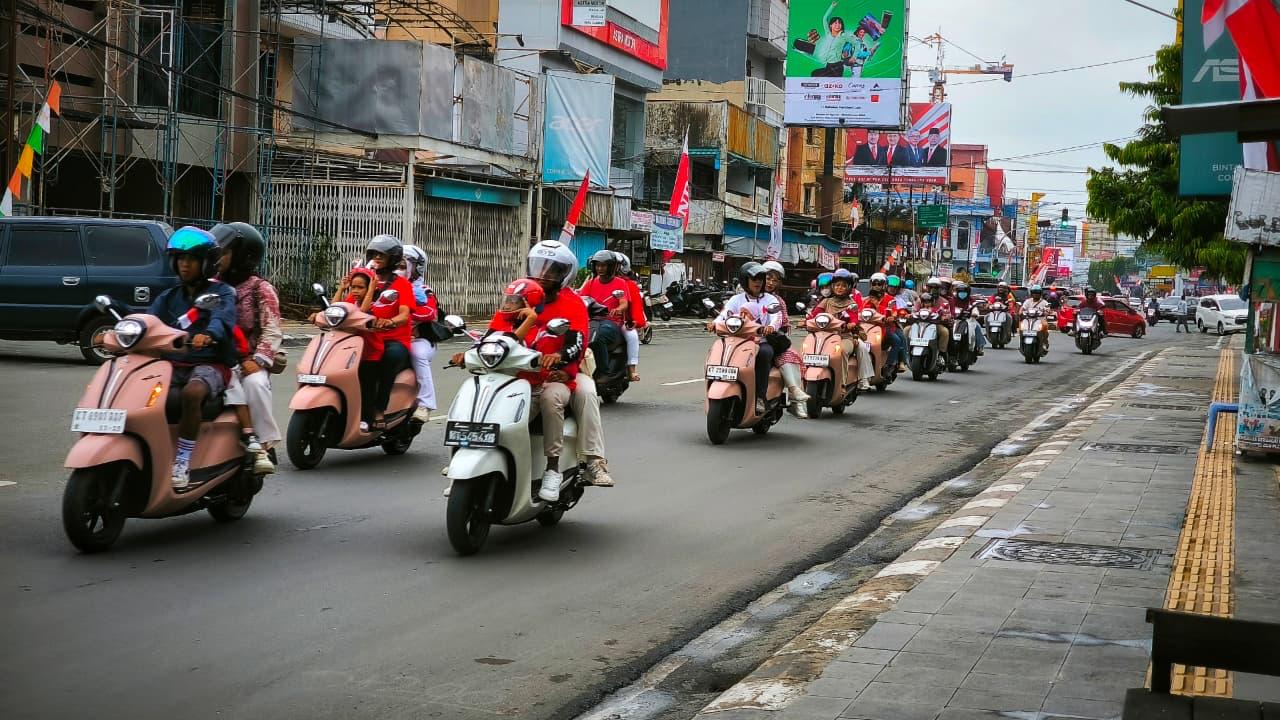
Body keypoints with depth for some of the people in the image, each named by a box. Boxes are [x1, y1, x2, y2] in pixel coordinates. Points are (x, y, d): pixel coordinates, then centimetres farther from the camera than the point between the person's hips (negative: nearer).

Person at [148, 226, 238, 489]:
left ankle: (182, 462, -30)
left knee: (192, 393, -36)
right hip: (173, 364, 6)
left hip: (209, 364, -5)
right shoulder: (168, 297, 21)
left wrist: (208, 334, -42)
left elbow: (223, 318, -19)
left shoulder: (221, 293, 4)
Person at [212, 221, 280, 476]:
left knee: (255, 383, -33)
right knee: (231, 383, -32)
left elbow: (272, 332, -3)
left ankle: (266, 445, -29)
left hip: (248, 360, -2)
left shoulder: (260, 289, 6)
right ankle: (251, 440, -37)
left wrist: (257, 360, -17)